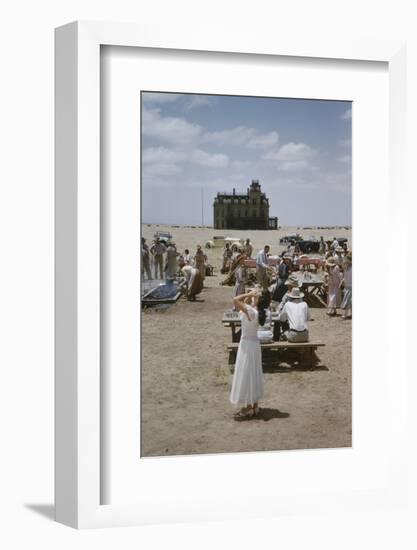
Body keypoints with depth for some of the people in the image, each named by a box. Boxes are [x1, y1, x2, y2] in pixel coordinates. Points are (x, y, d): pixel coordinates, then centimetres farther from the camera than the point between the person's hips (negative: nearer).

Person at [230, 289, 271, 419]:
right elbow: (243, 303, 13)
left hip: (247, 344, -9)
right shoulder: (257, 311, -1)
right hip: (253, 343, 9)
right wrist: (250, 295, -1)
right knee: (253, 374, 16)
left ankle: (248, 409, 8)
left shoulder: (251, 311, -26)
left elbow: (235, 300, -30)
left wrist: (249, 294, -20)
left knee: (246, 375, 0)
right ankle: (254, 406, 26)